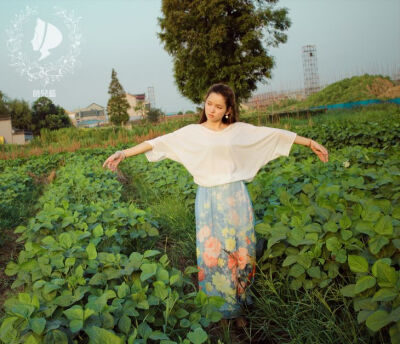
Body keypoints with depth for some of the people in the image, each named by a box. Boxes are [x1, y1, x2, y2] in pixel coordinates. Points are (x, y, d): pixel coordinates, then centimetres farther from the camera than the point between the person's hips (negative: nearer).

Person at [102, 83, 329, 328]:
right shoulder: (192, 133, 1)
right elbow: (159, 142, -5)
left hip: (236, 199, 1)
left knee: (241, 250, 7)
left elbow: (276, 134, 5)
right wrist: (124, 153, -11)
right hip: (209, 201, -1)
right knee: (213, 252, 5)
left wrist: (311, 143, 5)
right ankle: (222, 310, 20)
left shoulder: (240, 130, 4)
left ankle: (238, 304, 25)